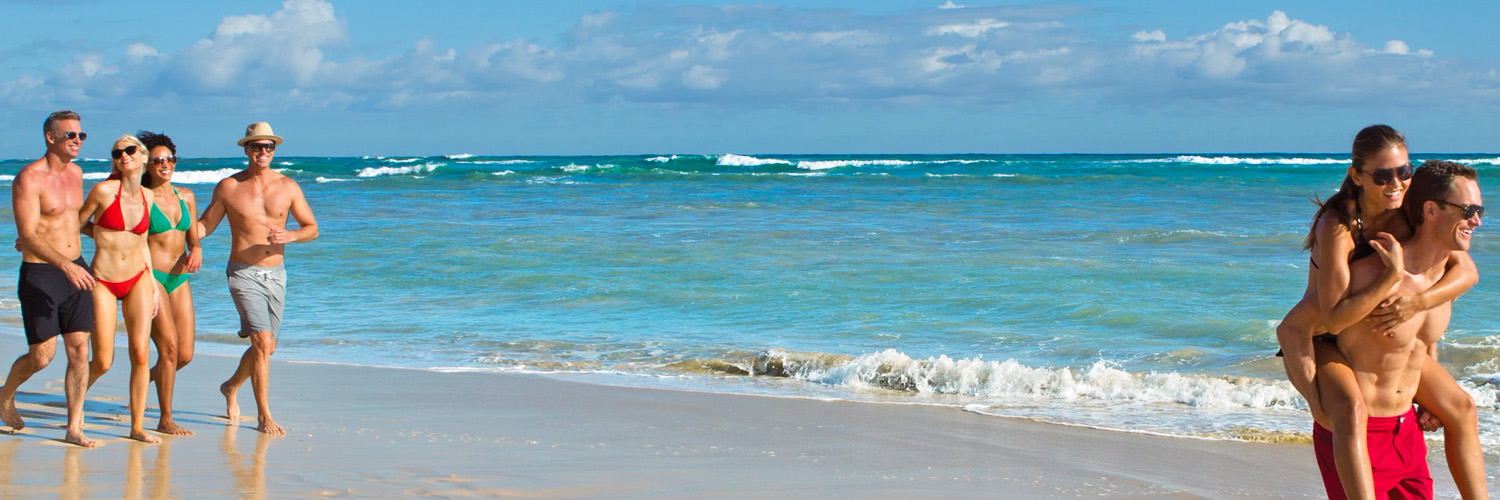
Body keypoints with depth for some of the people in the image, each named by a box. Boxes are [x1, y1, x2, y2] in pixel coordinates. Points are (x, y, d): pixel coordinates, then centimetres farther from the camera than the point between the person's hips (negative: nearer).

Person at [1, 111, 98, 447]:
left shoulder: (75, 172, 8)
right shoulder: (28, 179, -14)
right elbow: (27, 235, -23)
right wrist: (64, 264, -34)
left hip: (75, 269, 6)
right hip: (40, 273, -6)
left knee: (79, 350, -2)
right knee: (42, 356, -1)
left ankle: (74, 428, 2)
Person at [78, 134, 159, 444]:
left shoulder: (147, 197, 5)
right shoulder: (104, 191, -10)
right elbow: (76, 225, 3)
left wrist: (153, 285, 12)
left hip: (137, 279, 3)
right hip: (103, 282, -3)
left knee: (141, 354, -7)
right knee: (103, 362, -2)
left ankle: (137, 426, 2)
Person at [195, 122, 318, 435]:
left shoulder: (288, 187, 4)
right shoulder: (228, 187, -1)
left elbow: (312, 228, 7)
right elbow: (205, 225, 8)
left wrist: (291, 236, -14)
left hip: (275, 274, 4)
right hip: (243, 274, -4)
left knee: (267, 347, 13)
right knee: (262, 341, -16)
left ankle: (231, 387, 41)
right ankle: (264, 416, -9)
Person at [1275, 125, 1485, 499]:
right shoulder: (1337, 226, -30)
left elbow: (1467, 270, -13)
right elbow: (1335, 317, -33)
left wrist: (1418, 300, -29)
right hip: (1320, 340, -7)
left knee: (1461, 408, 8)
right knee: (1351, 412, -37)